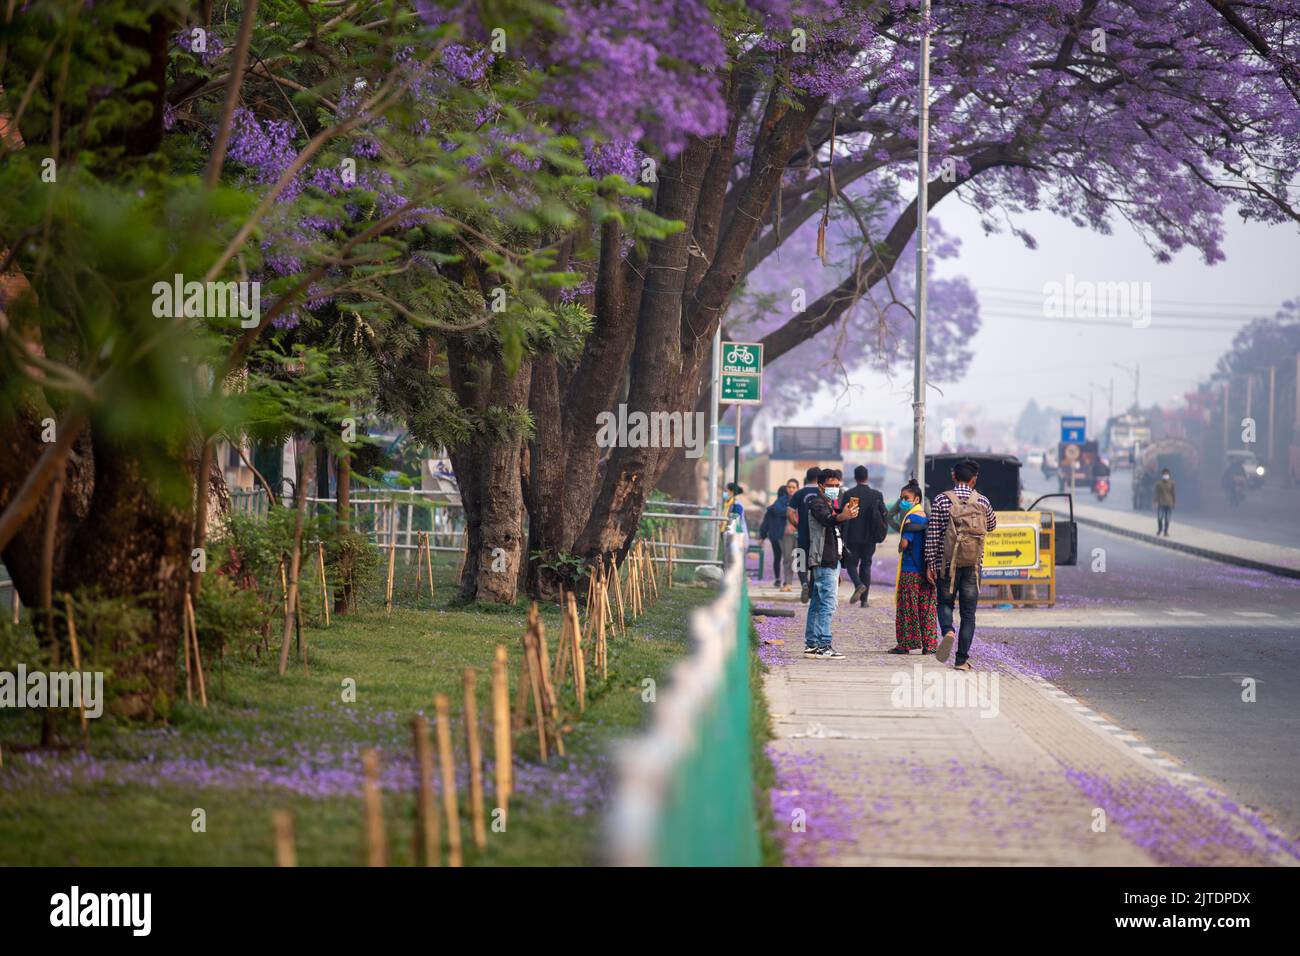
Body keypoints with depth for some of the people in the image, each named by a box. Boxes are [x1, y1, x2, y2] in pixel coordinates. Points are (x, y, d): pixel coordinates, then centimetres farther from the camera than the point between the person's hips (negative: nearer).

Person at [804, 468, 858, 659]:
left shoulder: (832, 504, 20)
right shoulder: (817, 503, -11)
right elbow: (827, 520, -33)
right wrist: (843, 516, -51)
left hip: (831, 561, 10)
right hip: (823, 562, -10)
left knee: (817, 604, 12)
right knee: (827, 604, -15)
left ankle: (811, 644, 17)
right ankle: (823, 646, -20)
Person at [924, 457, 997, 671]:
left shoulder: (942, 500, -5)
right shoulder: (982, 501, 0)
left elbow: (932, 535, -5)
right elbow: (991, 525, 20)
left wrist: (930, 564, 1)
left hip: (947, 563, -1)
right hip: (973, 565, 1)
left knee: (945, 603, 16)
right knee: (968, 613, 7)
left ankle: (948, 631, -16)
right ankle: (962, 659, 3)